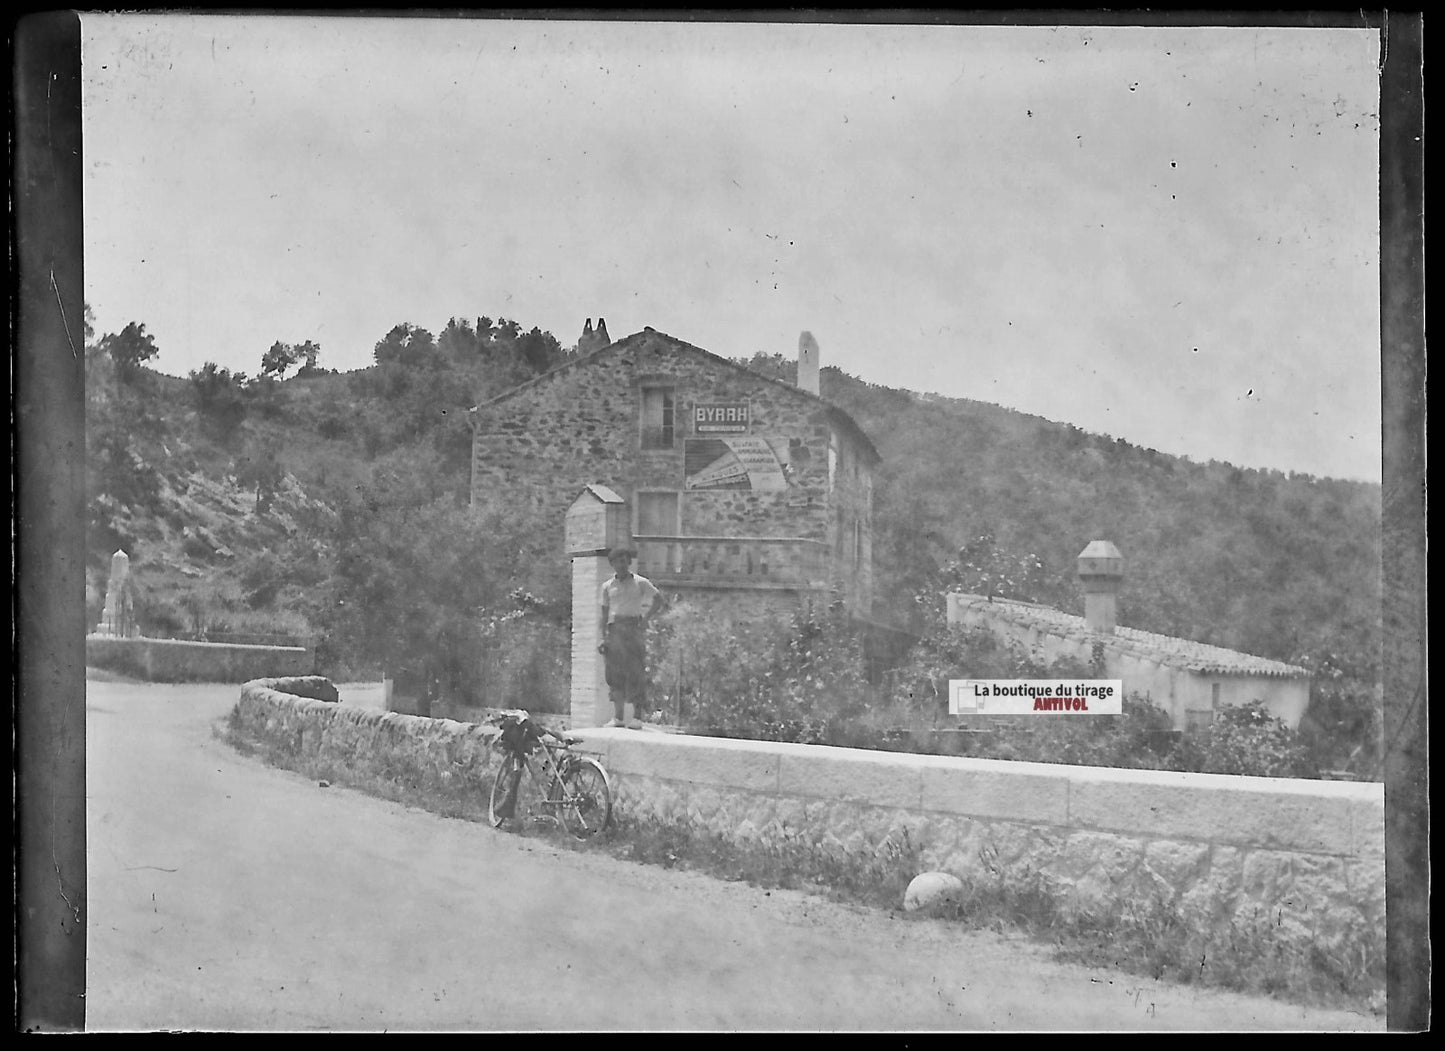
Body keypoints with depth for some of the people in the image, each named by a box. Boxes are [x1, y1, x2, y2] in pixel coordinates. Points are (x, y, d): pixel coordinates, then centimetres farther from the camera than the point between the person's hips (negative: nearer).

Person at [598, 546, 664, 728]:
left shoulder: (640, 583, 8)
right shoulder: (607, 586, 16)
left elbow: (659, 600, 9)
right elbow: (605, 613, 16)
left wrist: (646, 616, -5)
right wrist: (603, 638, 8)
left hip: (634, 629, -3)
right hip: (614, 630, 3)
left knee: (636, 672, -10)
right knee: (615, 674, 0)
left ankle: (637, 717, -11)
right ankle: (619, 717, 5)